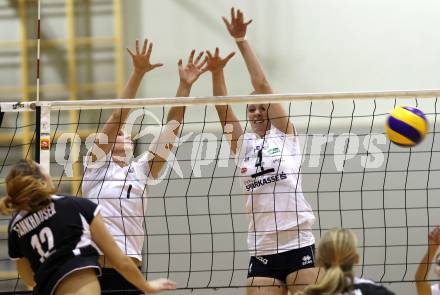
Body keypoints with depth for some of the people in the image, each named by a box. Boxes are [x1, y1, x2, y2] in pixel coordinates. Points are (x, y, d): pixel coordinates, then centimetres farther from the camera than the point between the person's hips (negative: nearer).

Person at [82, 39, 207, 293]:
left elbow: (172, 126, 10)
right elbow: (118, 115, -3)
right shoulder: (97, 164, 7)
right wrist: (138, 74, -11)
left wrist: (185, 85, 2)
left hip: (129, 272, 4)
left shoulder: (142, 170, 17)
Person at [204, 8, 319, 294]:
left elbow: (262, 85, -1)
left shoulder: (285, 135, 6)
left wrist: (242, 41, -4)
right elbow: (223, 109, 4)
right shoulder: (242, 144, 16)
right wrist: (217, 72, -11)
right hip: (262, 252, 4)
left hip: (299, 246, -4)